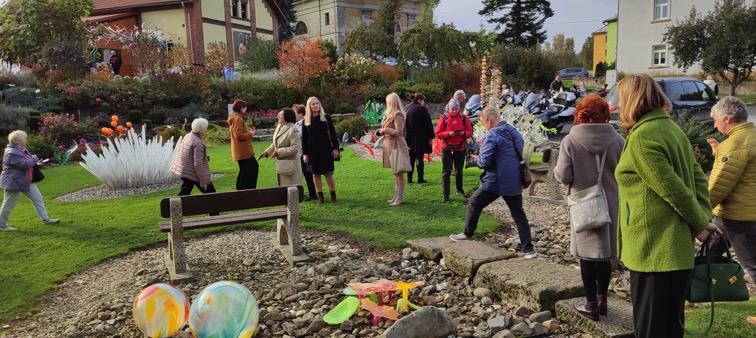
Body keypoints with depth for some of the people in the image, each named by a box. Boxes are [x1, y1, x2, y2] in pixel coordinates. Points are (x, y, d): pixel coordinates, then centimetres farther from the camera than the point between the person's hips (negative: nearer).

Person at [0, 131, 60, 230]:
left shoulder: (21, 149, 7)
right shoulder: (12, 153, -24)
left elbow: (28, 161, 23)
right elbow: (24, 164, -29)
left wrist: (36, 162, 4)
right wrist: (35, 158, -13)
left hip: (26, 181, 10)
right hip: (14, 182, -10)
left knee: (37, 198, 11)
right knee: (8, 205, 4)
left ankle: (45, 219, 18)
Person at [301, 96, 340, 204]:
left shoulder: (326, 118, 1)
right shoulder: (306, 121, 4)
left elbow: (333, 134, 2)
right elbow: (304, 138, 6)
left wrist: (335, 148, -4)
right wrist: (304, 153, 0)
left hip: (325, 149, -2)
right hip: (312, 151, 2)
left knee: (328, 173, 1)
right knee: (316, 174, 4)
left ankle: (333, 195, 11)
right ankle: (320, 197, 12)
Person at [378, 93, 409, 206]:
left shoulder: (397, 115, -15)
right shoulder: (391, 114, 15)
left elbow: (398, 132, -19)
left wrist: (385, 129, -13)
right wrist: (382, 130, 9)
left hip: (396, 145, -10)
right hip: (391, 145, 10)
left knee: (398, 171, -4)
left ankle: (400, 197, 1)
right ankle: (397, 195, 21)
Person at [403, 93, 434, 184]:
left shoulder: (405, 108, 9)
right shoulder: (422, 109, -11)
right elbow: (428, 124, -11)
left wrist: (404, 136, 21)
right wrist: (431, 137, -6)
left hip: (408, 138, 5)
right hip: (420, 139, -5)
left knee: (410, 158, 11)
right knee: (420, 158, 1)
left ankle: (409, 179, 11)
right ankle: (420, 179, 3)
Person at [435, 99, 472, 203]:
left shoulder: (464, 118, -1)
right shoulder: (444, 118, -6)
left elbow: (470, 132, 4)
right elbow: (438, 134, -7)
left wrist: (463, 133, -18)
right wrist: (448, 133, -23)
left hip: (460, 148, 2)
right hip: (447, 148, -2)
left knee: (459, 170, 15)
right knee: (446, 171, -3)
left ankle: (459, 190, 32)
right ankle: (445, 194, 0)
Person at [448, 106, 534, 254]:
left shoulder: (491, 135, -15)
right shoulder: (513, 131, 10)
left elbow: (485, 161, -20)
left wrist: (477, 158, 3)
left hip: (496, 181, -7)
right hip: (514, 181, 7)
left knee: (474, 204, 13)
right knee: (518, 214, 10)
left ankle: (467, 234, 26)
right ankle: (528, 249, 8)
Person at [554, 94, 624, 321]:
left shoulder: (570, 141, -12)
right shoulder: (617, 139, -7)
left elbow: (564, 176, -14)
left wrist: (557, 171, 8)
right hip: (610, 204, 2)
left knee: (588, 255, 9)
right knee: (605, 253, 16)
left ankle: (591, 304, 18)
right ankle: (601, 300, 27)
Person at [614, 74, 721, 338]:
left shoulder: (641, 137, -19)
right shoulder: (671, 128, 11)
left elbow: (673, 188, -19)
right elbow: (698, 177, 11)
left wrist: (699, 223, -5)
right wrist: (703, 218, 3)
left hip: (653, 250, -9)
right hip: (675, 247, 9)